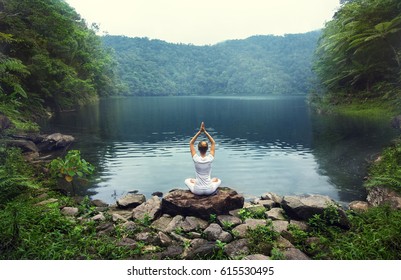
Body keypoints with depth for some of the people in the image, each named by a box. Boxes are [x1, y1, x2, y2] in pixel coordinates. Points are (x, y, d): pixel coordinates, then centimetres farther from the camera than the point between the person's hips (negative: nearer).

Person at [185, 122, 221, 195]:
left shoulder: (196, 159, -16)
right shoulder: (210, 159, -14)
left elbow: (191, 143, -4)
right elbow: (213, 143, -1)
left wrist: (199, 132, -8)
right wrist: (205, 132, -5)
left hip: (197, 191, -1)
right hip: (209, 191, 1)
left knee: (187, 180, 31)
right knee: (217, 180, 33)